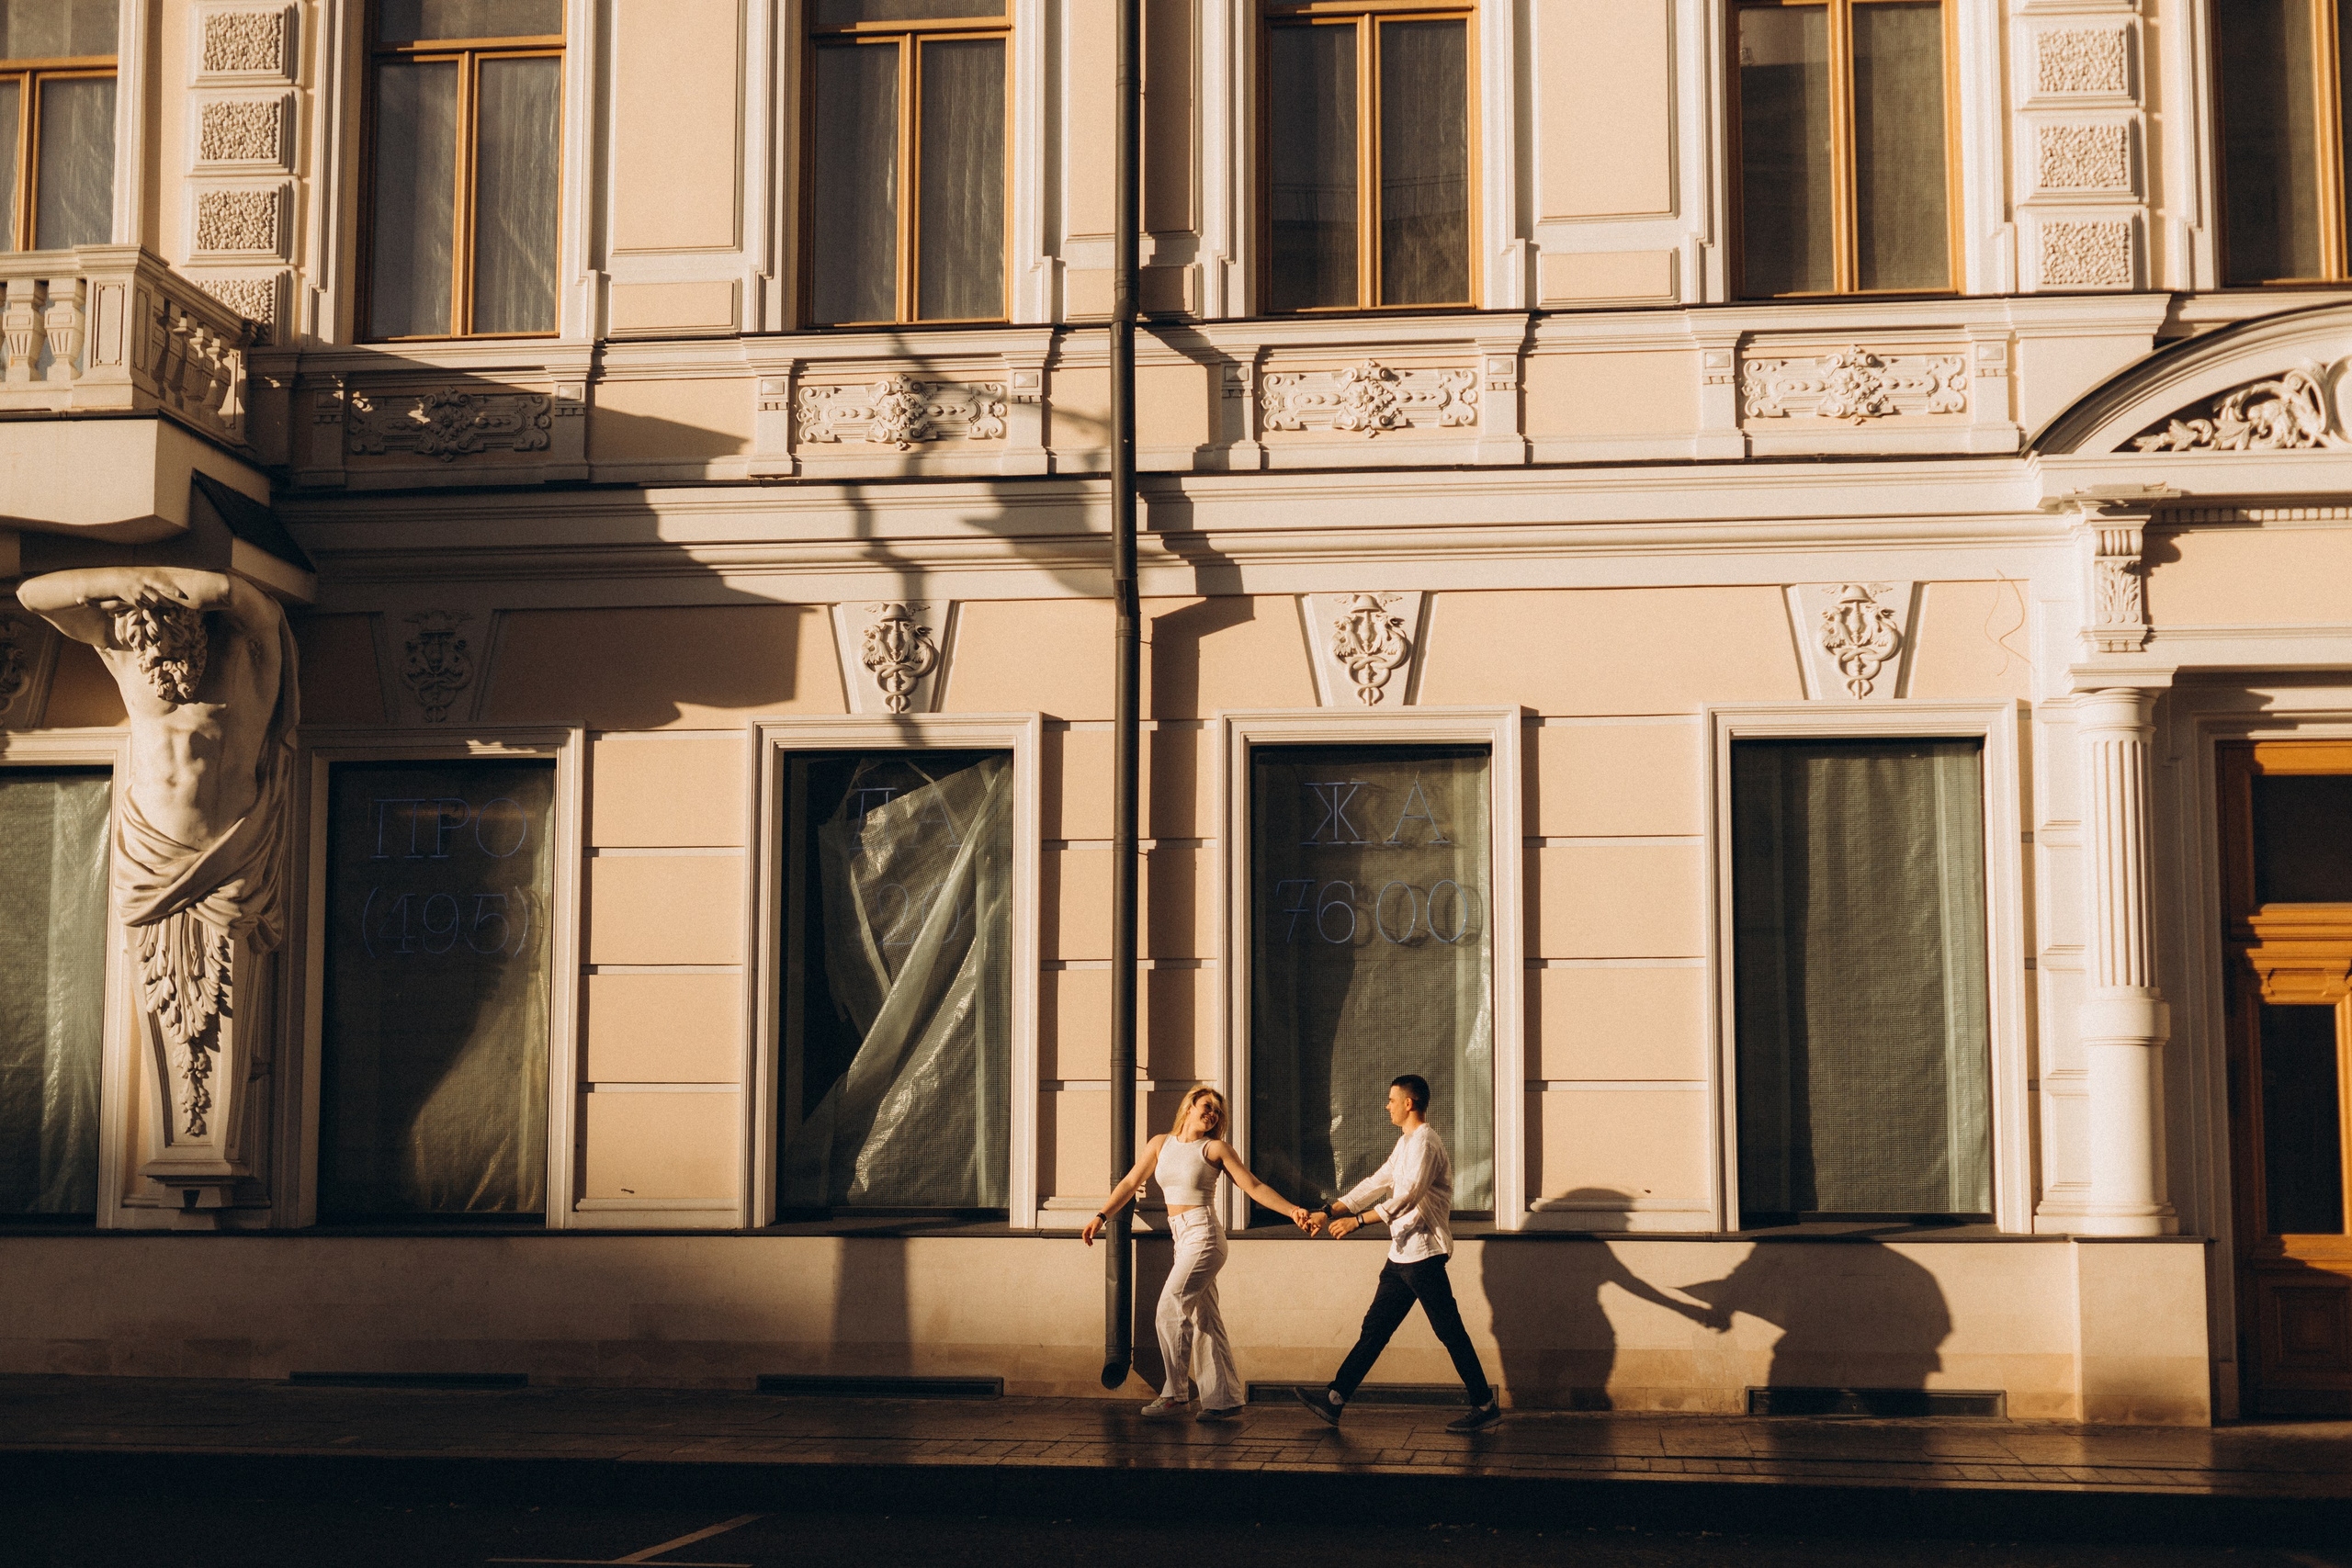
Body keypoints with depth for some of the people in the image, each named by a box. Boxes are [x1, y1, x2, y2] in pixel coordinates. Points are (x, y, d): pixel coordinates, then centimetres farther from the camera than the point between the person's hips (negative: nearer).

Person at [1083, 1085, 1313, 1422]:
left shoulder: (1215, 1148, -2)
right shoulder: (1161, 1144, 12)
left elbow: (1254, 1186, -3)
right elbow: (1130, 1183, 16)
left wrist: (1292, 1211, -14)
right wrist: (1101, 1217, 7)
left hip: (1203, 1235, -6)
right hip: (1182, 1239, 6)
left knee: (1171, 1308, -12)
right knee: (1205, 1321, 7)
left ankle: (1175, 1393, -4)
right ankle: (1225, 1400, 10)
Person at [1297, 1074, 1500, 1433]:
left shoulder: (1424, 1143, -14)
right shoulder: (1406, 1143, 19)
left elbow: (1407, 1196, -25)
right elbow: (1376, 1183, 21)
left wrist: (1357, 1221, -25)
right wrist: (1329, 1212, 15)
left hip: (1423, 1255, -10)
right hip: (1402, 1255, 10)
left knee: (1450, 1332, -4)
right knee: (1374, 1329, 9)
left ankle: (1486, 1406, 3)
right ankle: (1333, 1401, 10)